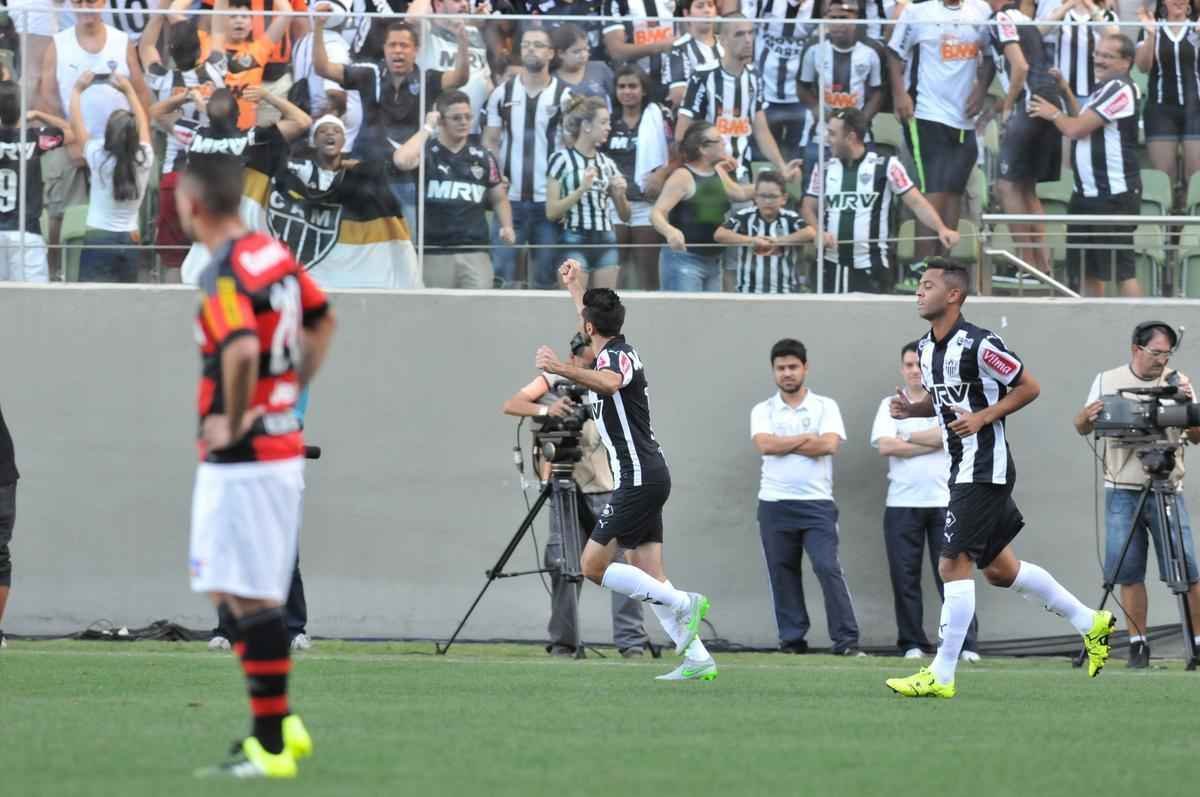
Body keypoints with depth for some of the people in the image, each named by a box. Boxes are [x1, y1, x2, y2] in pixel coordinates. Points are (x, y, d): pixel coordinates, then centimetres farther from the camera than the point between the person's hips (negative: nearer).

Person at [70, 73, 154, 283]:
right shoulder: (143, 159, -4)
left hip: (97, 239, -4)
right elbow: (143, 124, 13)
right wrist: (129, 89, 23)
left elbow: (76, 125, -1)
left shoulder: (98, 157, -12)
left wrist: (77, 90, 11)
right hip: (129, 241, 4)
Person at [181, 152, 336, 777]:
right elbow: (322, 321, 24)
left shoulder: (225, 275, -18)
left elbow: (242, 351, -36)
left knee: (251, 600, -5)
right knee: (255, 596, 18)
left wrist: (235, 422, -22)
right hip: (285, 446, 9)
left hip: (240, 461, -9)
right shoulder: (274, 254, 9)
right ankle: (281, 725, 20)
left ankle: (272, 747, -4)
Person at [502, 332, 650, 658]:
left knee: (623, 560, -9)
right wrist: (546, 409, -27)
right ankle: (562, 641, 5)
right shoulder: (553, 383, 4)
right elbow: (511, 406, -8)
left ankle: (631, 641, -10)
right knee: (564, 565, -4)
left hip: (608, 488, 1)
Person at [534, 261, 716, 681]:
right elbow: (593, 330, 40)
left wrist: (563, 370, -53)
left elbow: (609, 382, -40)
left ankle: (685, 603, -14)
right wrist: (575, 286, 50)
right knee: (649, 578, 7)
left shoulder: (618, 355, -13)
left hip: (638, 480, -10)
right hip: (649, 476, 10)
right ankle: (698, 659, 0)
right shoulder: (615, 351, 15)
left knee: (593, 566, -8)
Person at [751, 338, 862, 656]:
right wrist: (808, 439, -5)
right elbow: (764, 444, -9)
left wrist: (783, 445, -6)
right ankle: (792, 641, 11)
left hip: (816, 502, -2)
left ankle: (846, 641, -11)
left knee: (828, 568, -11)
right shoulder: (763, 411, 10)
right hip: (775, 504, 2)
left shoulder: (825, 407, 7)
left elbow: (830, 445, -10)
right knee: (782, 573, 4)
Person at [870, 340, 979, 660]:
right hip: (902, 504, 1)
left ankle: (967, 644, -5)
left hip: (944, 502, -1)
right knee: (905, 576, 1)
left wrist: (907, 438, -4)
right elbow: (884, 446, -5)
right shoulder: (890, 405, 10)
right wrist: (932, 443, -6)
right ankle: (912, 644, 9)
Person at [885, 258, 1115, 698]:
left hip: (984, 471, -10)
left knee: (954, 565, -11)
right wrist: (911, 409, 4)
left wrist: (983, 417, -19)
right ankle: (1090, 622, 29)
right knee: (999, 568, 16)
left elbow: (1028, 387, -10)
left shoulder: (979, 345, -17)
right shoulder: (926, 348, 9)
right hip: (964, 469, 10)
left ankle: (941, 676, -8)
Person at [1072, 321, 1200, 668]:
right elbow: (1082, 428, 9)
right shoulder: (1108, 381, 7)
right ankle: (1138, 642, 10)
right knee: (1129, 572, 2)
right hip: (1122, 491, 1)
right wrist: (1087, 416, -14)